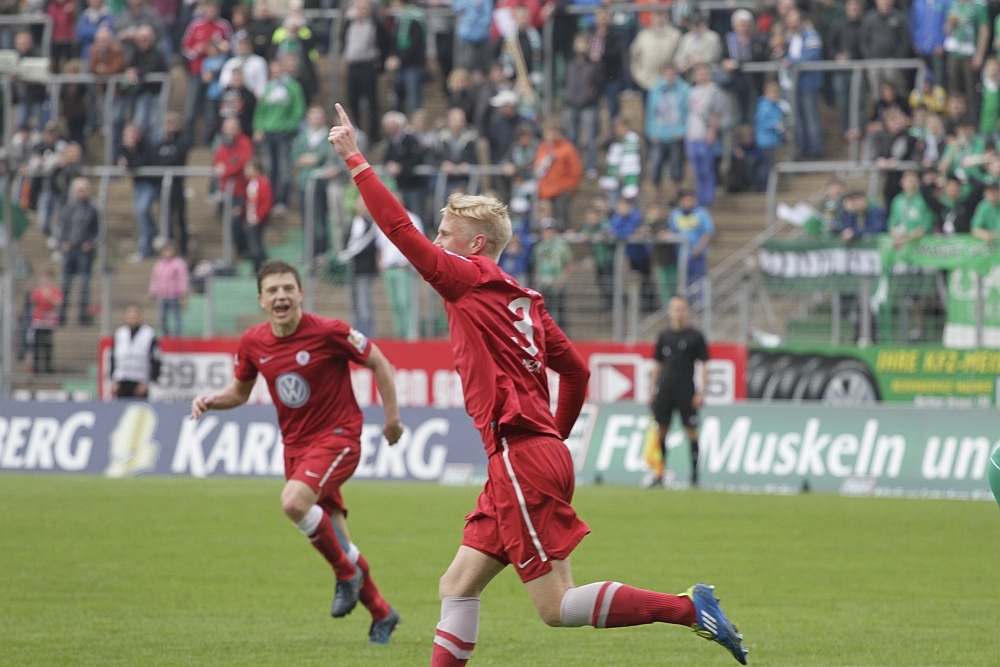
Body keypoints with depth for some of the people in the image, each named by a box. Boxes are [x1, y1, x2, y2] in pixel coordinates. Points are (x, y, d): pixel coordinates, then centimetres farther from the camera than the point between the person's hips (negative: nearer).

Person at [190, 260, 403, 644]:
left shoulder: (328, 332, -17)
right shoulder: (252, 344, -2)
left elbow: (378, 363, -5)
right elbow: (240, 391, 13)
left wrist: (392, 417, -3)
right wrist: (210, 401, -7)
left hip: (337, 437, -6)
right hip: (295, 445, 6)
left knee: (294, 502, -30)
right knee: (336, 543, 6)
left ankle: (347, 573, -7)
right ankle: (381, 614, 25)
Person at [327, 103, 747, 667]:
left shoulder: (470, 281, -6)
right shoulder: (524, 299, 17)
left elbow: (401, 229, -10)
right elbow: (577, 371, 21)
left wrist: (355, 161, -4)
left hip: (521, 461, -9)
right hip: (542, 455, 9)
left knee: (556, 607, -7)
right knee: (457, 588, 10)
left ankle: (690, 607, -10)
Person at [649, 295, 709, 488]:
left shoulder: (696, 336, 1)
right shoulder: (664, 336, 10)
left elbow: (704, 365, 2)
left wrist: (702, 392, -6)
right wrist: (652, 390, 11)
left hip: (686, 390, -3)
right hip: (665, 389, 3)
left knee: (691, 432, -4)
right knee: (661, 431, 2)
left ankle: (694, 476, 0)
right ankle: (659, 475, 9)